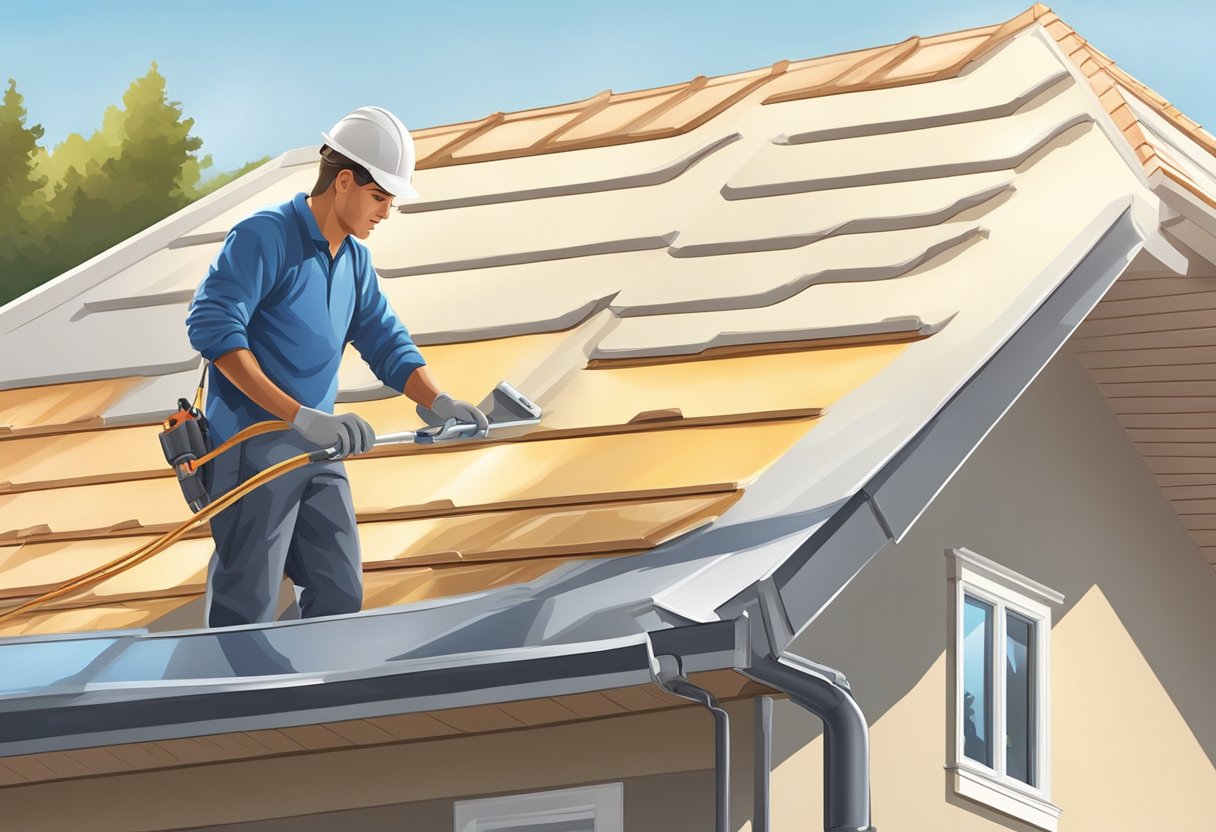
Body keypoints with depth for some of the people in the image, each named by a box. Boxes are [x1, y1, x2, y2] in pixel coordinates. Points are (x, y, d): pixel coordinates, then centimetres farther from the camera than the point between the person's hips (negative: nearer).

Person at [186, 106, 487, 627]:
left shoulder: (354, 258, 14)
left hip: (319, 454, 8)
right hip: (254, 450, -8)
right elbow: (212, 326, -24)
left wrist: (436, 402, -5)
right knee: (246, 612, -7)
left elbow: (385, 341, 16)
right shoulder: (264, 237, -13)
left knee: (340, 598, 9)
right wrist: (299, 415, -30)